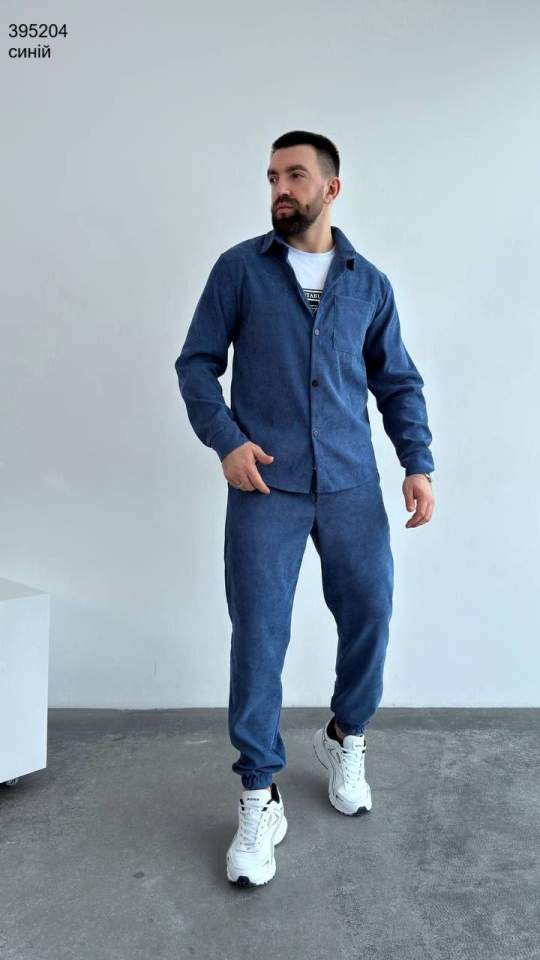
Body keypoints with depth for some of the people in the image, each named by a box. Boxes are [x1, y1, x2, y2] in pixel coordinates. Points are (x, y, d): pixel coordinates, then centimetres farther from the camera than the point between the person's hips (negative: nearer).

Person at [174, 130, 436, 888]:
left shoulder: (370, 283, 12)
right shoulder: (239, 269, 5)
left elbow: (398, 382, 14)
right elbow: (197, 364, 5)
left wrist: (419, 463, 2)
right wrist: (226, 440, -10)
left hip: (352, 486, 3)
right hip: (265, 487, -2)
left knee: (370, 616, 7)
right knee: (258, 640, -1)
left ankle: (345, 740, 36)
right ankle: (260, 800, 15)